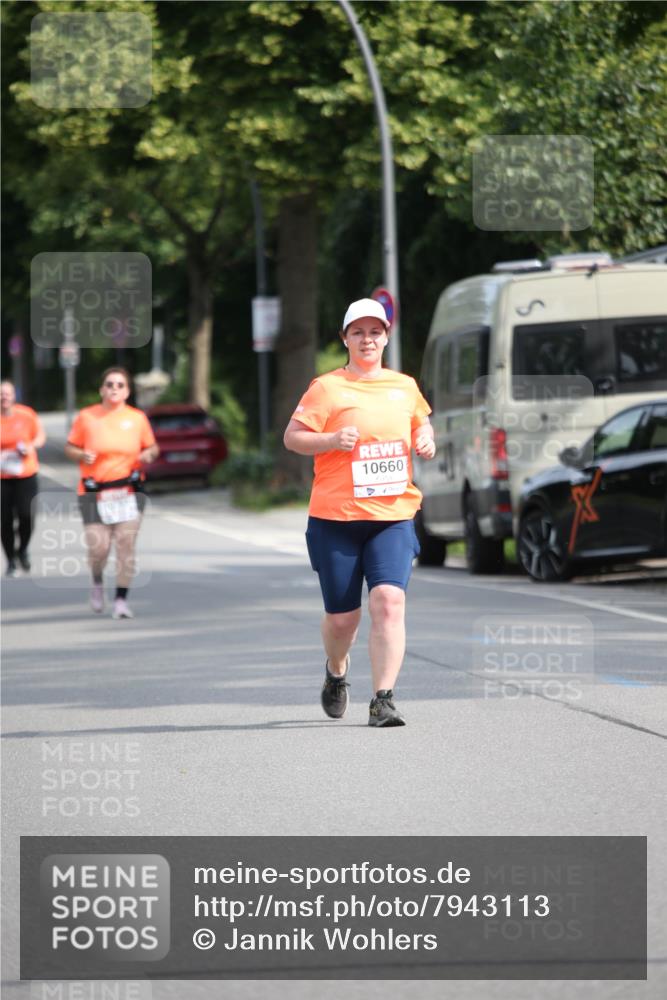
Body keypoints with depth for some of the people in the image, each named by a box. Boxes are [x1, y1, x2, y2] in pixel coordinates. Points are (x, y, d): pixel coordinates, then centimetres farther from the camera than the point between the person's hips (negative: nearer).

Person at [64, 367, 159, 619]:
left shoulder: (137, 418, 5)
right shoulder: (87, 417, 2)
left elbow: (152, 447, 17)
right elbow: (70, 447, 9)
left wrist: (148, 454, -6)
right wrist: (82, 455, -12)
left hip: (128, 491, 1)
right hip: (94, 492, -1)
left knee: (126, 544, -8)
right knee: (98, 547, -7)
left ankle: (121, 599, 1)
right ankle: (97, 582, 26)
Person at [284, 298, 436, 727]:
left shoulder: (405, 386, 11)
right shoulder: (327, 388, -2)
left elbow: (421, 421, 27)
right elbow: (291, 437, -3)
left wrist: (426, 441, 5)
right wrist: (331, 440, -20)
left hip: (394, 516, 2)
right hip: (336, 518, -2)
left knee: (389, 600, -18)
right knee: (342, 616, 4)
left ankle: (383, 700, -17)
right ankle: (336, 670, 38)